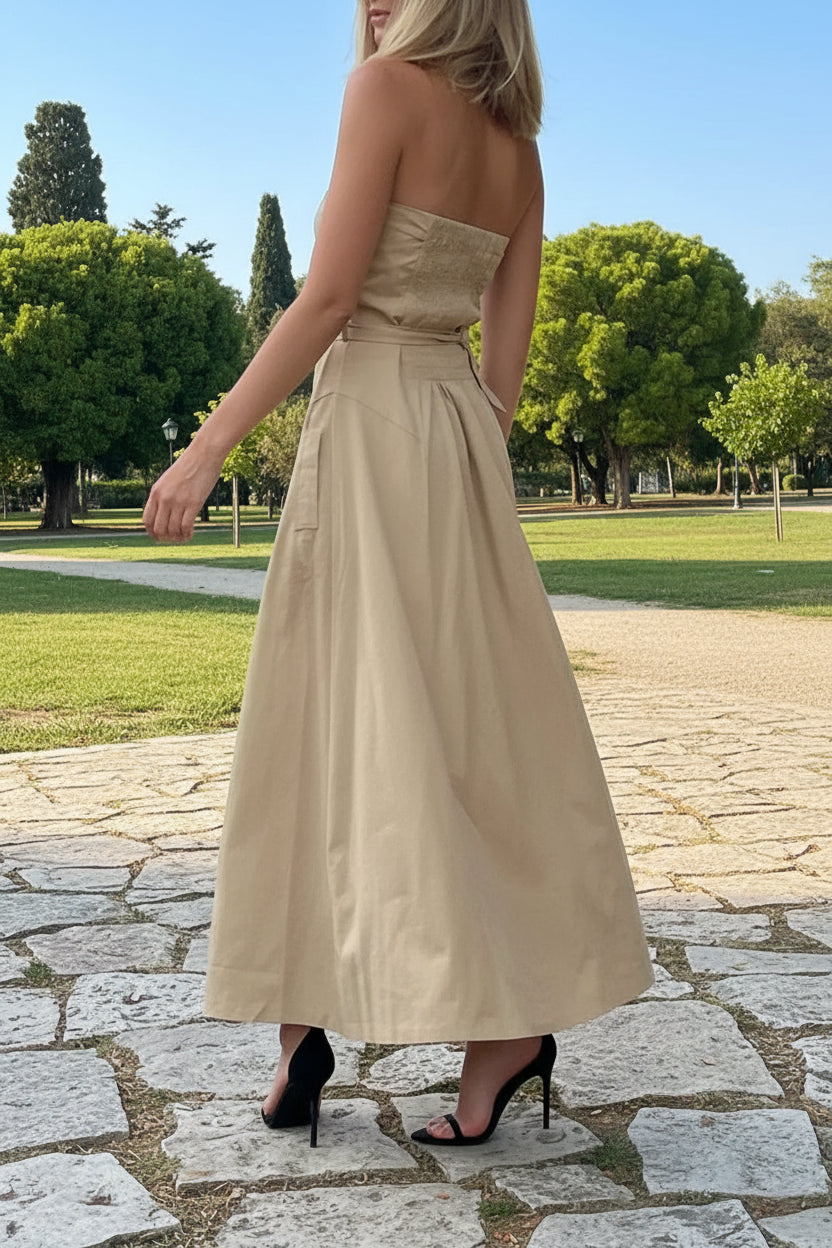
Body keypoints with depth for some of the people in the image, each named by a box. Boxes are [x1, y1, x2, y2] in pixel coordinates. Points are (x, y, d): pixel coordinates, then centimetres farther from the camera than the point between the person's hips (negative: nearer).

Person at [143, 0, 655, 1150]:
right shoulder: (520, 149, 15)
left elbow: (330, 297, -14)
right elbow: (507, 355, 12)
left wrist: (207, 447, -12)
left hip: (376, 425, -8)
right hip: (461, 433, 8)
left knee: (398, 727, -3)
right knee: (398, 722, 8)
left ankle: (509, 1019, 2)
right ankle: (311, 1020, 13)